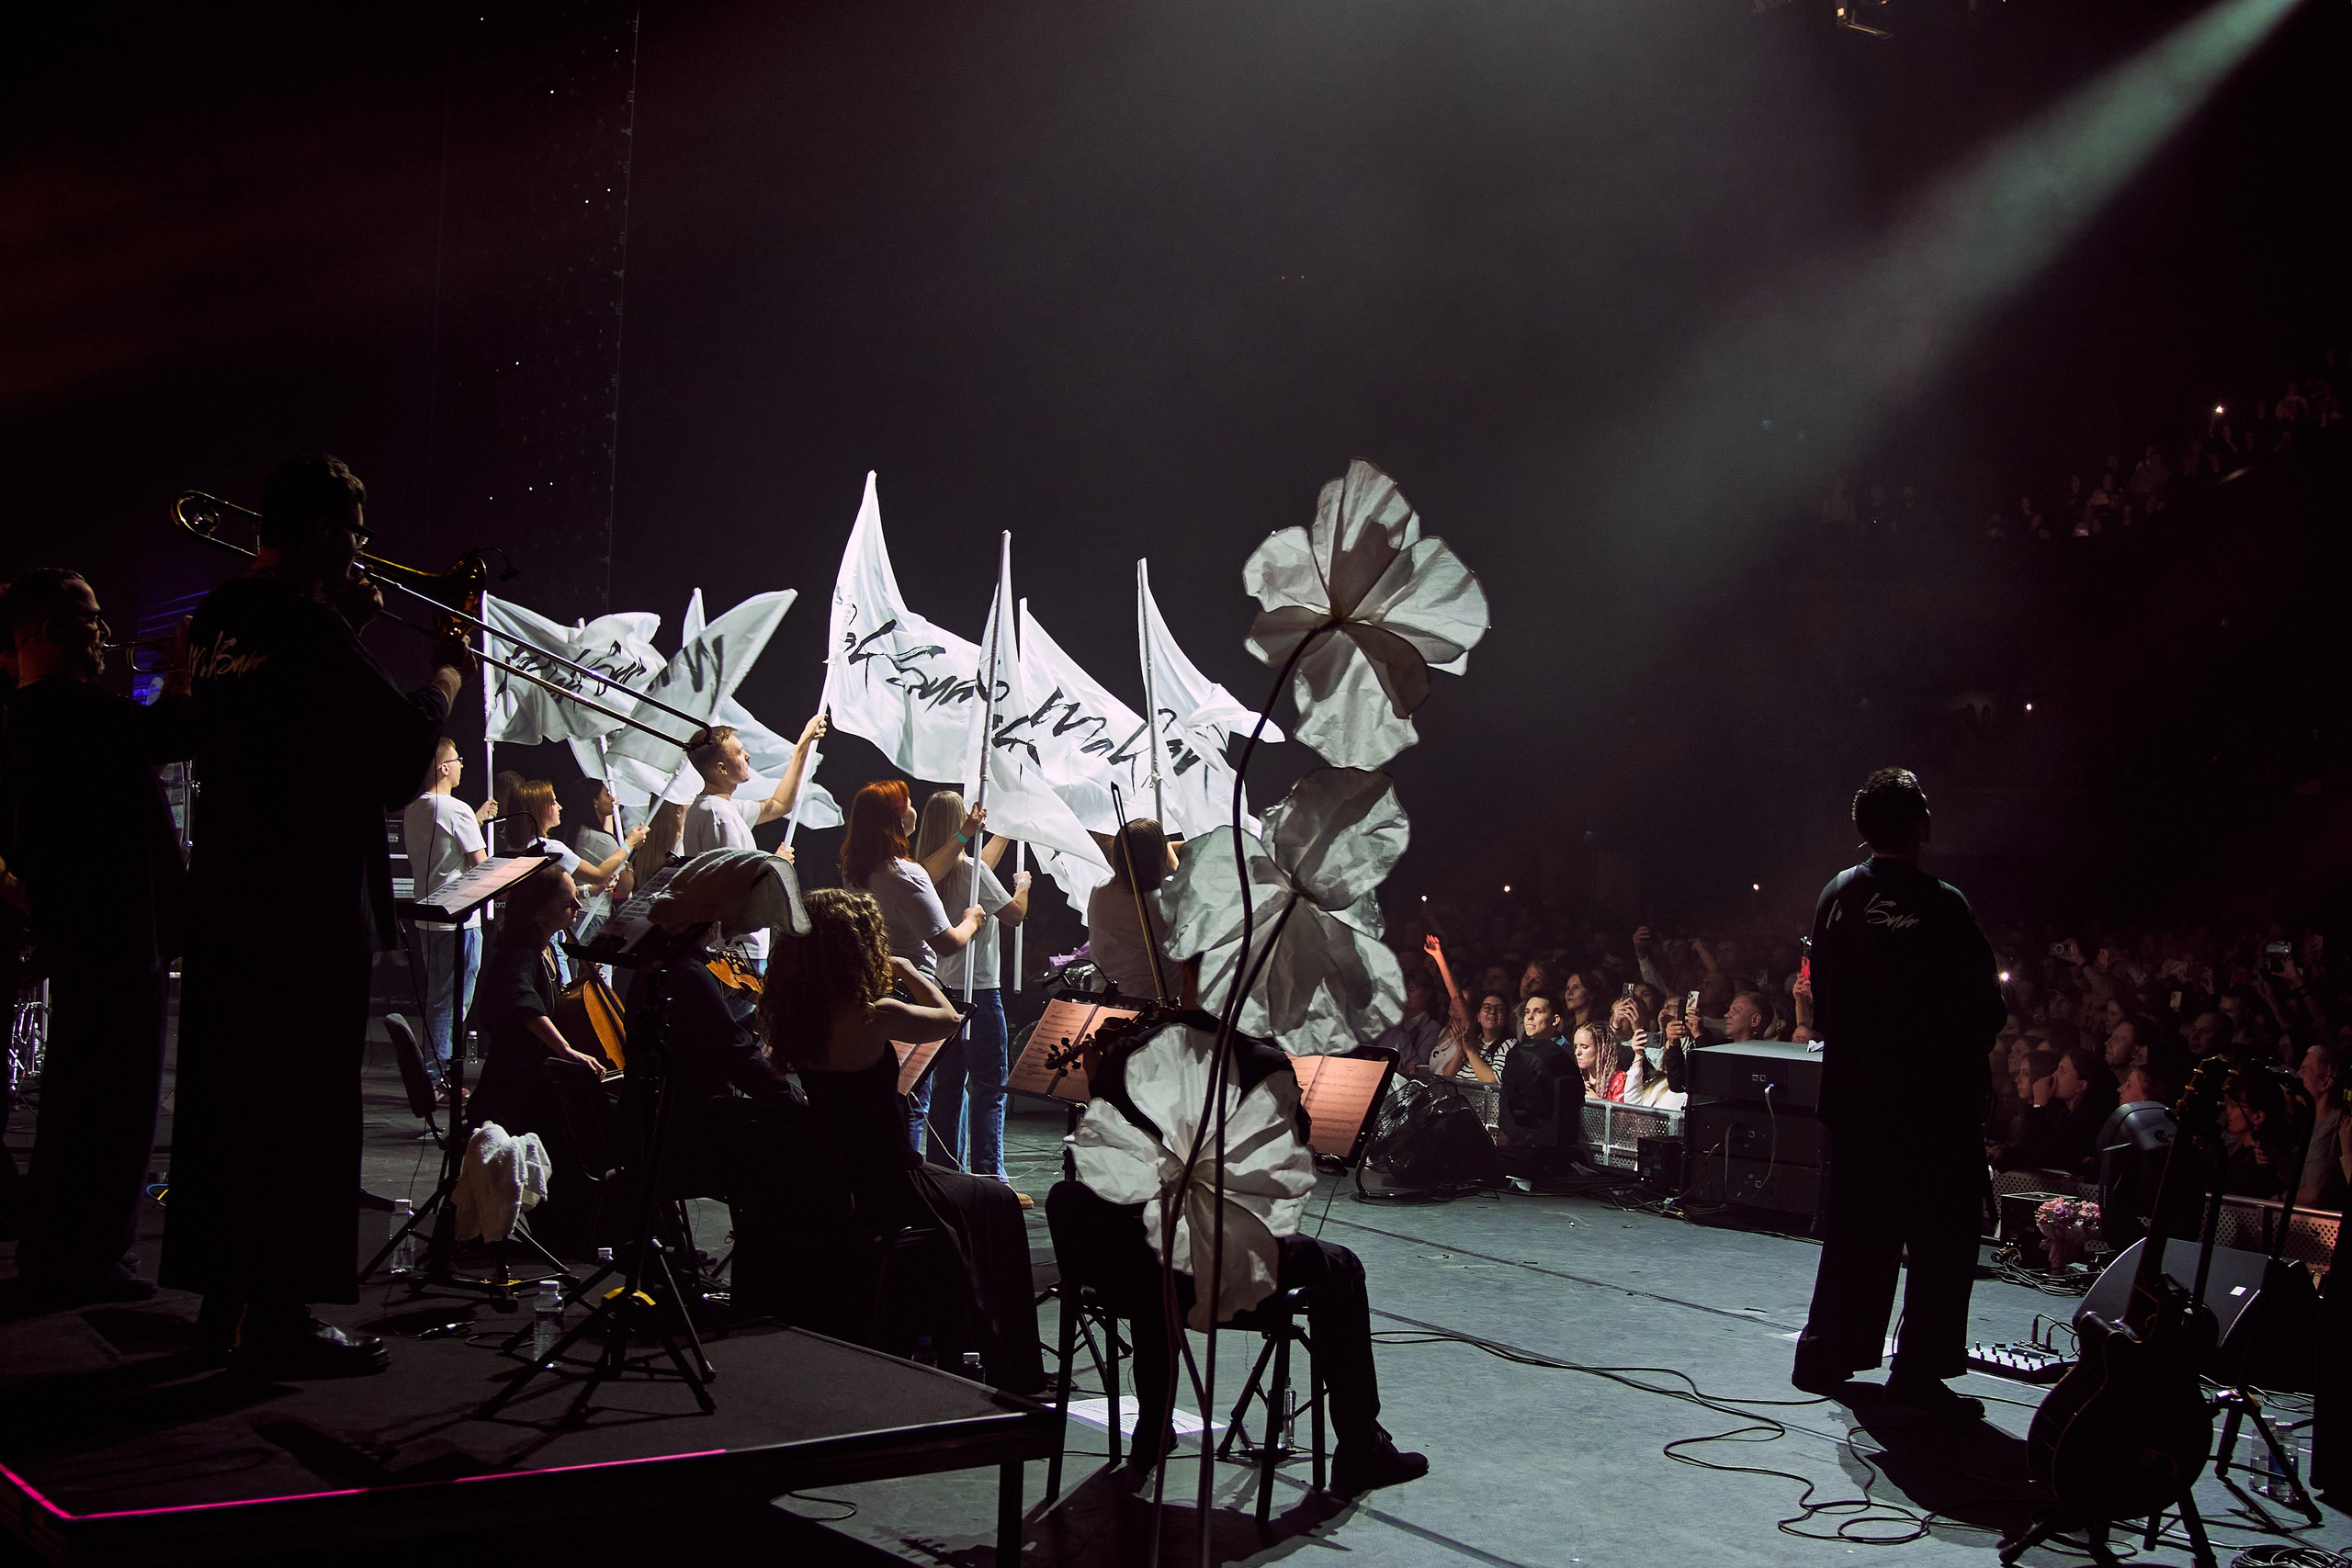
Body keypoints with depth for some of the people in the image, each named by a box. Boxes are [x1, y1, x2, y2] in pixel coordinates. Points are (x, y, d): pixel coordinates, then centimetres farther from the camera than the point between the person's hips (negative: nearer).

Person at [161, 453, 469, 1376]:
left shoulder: (218, 618, 12)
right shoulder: (307, 624, -16)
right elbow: (403, 742, -18)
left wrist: (344, 626, 11)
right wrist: (449, 673, -1)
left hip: (226, 899, 9)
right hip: (309, 903, -9)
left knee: (229, 1100, 14)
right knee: (301, 1104, -2)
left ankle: (226, 1300, 24)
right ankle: (279, 1318, 3)